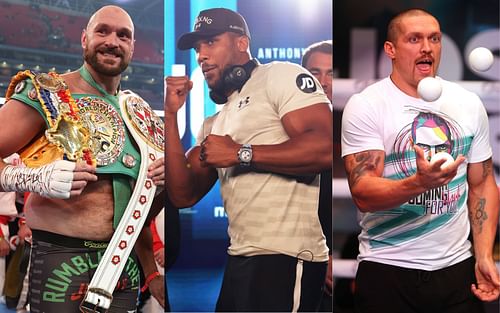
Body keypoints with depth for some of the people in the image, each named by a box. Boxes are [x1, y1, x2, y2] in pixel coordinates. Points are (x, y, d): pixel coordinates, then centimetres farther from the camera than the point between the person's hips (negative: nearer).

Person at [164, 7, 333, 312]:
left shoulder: (280, 76, -3)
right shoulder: (215, 122, 21)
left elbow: (326, 148, -18)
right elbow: (184, 195, 12)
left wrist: (240, 154, -12)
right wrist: (171, 114, 8)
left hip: (284, 258, -8)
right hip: (239, 260, 8)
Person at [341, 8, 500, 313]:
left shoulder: (469, 103, 5)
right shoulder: (364, 105, -8)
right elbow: (363, 195, -16)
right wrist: (419, 183, -34)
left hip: (458, 266, 4)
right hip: (388, 269, -4)